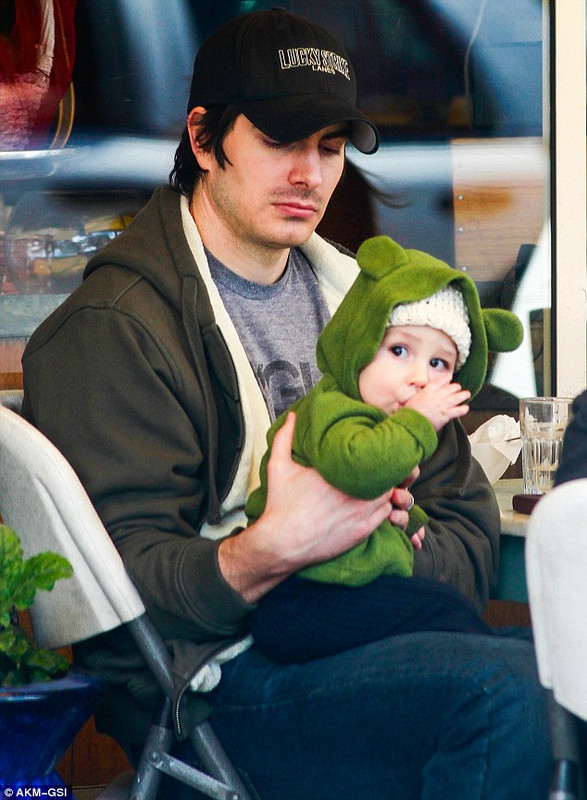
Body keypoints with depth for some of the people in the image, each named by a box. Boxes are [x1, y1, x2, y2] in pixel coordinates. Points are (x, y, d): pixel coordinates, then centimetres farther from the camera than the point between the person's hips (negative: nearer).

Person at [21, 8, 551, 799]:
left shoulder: (344, 294, 18)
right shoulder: (114, 327, -5)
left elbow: (468, 521, 15)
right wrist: (272, 550, -29)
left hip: (361, 636, 7)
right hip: (209, 682, -7)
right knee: (514, 689, -29)